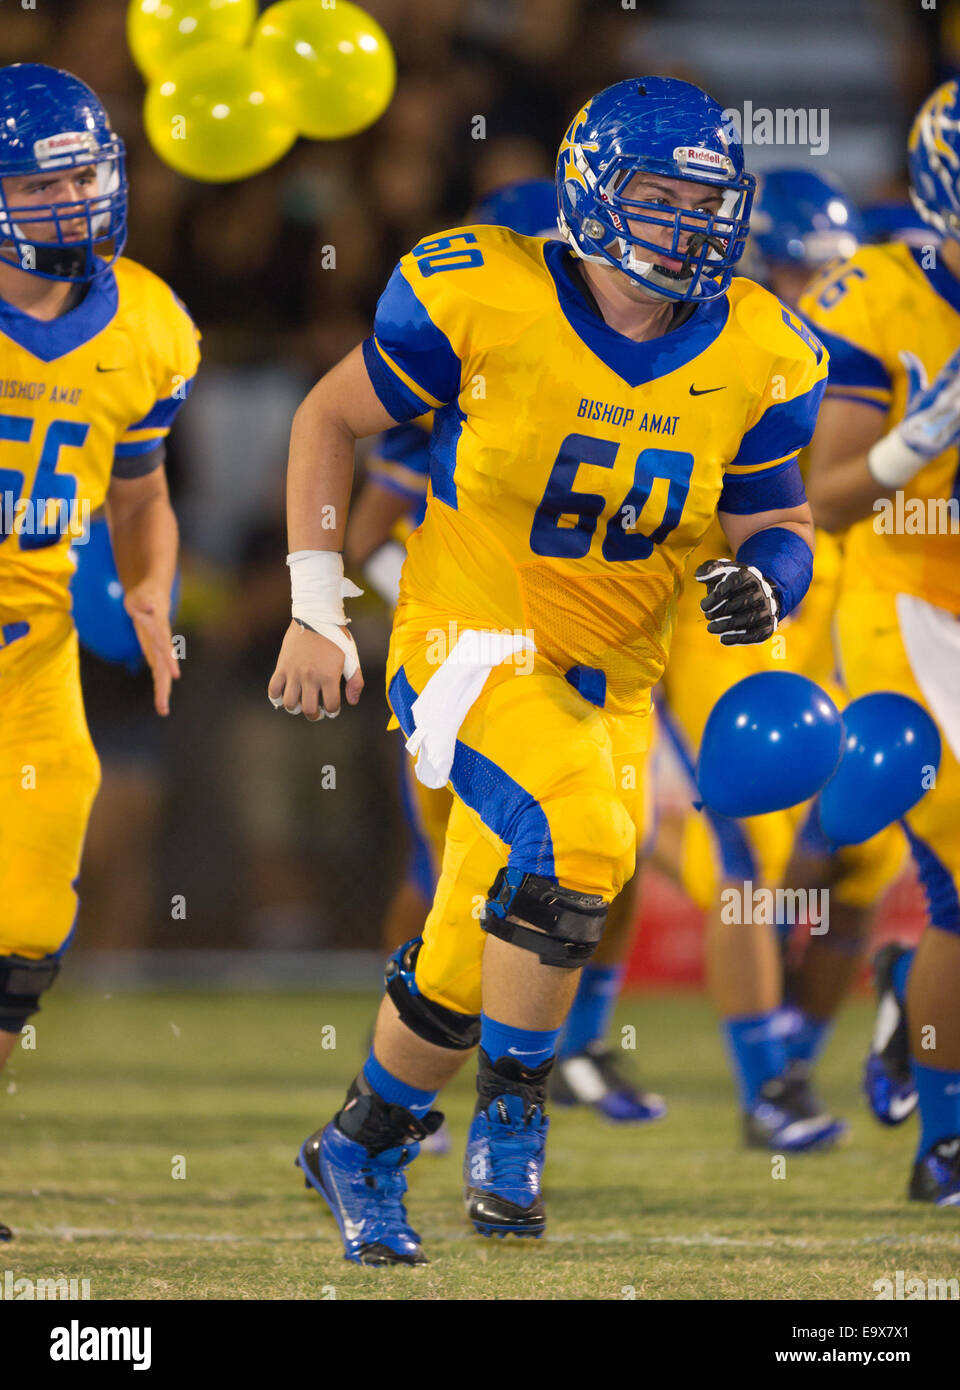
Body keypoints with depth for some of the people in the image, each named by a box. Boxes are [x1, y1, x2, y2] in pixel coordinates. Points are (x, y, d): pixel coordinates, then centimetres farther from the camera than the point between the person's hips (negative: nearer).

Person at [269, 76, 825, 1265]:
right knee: (575, 841, -30)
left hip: (610, 675, 5)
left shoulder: (755, 364, -5)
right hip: (472, 645, -5)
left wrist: (765, 582, -19)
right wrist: (315, 613, -4)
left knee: (471, 964, 11)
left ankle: (361, 1147, 34)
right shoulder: (486, 303, -16)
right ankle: (510, 1117, -14)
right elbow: (330, 417, -3)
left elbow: (776, 526, 6)